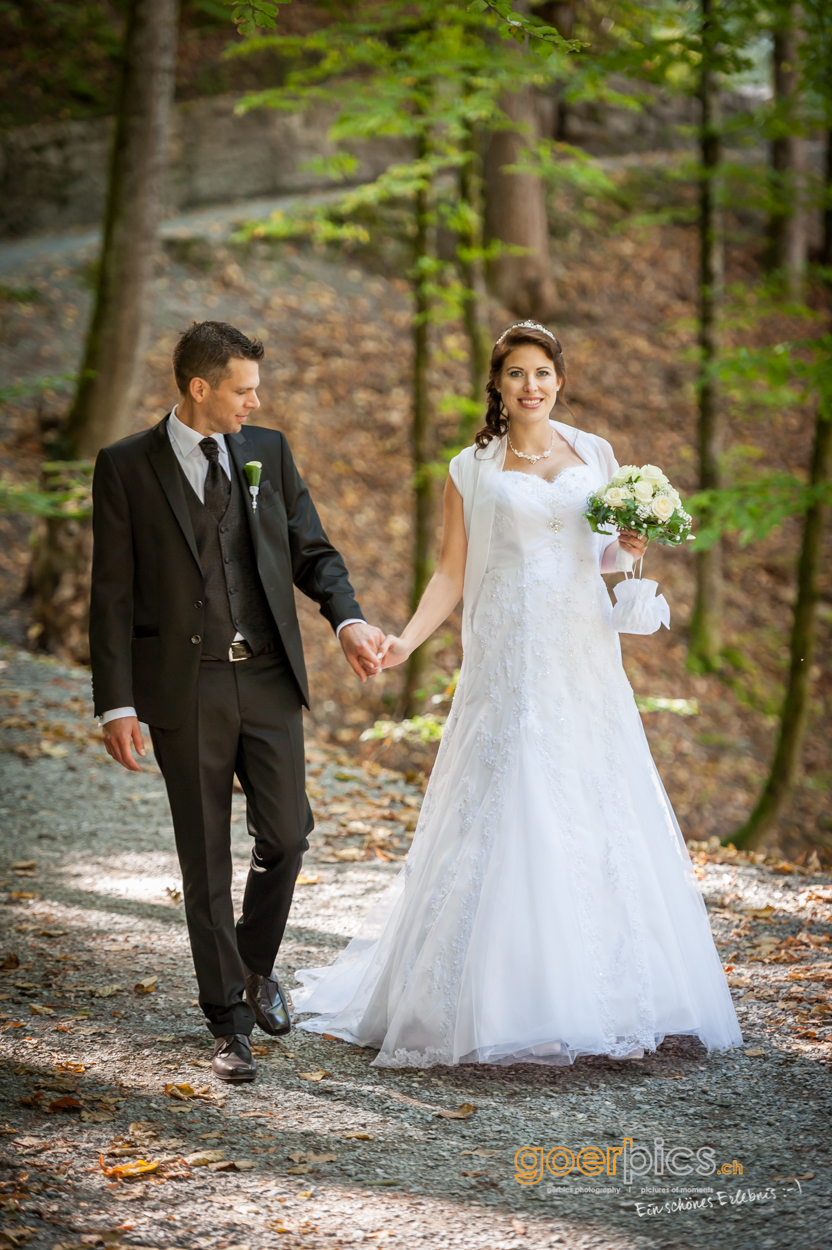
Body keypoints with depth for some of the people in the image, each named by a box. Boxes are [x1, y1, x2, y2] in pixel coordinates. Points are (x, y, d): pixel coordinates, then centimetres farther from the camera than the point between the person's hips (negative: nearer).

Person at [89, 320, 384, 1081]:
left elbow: (312, 552, 10)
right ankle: (230, 1024, 15)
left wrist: (348, 619, -10)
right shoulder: (126, 468, -3)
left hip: (269, 681, 3)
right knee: (206, 861, 4)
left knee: (286, 834, 0)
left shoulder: (268, 451, 7)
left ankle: (256, 964, 30)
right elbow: (113, 594, -3)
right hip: (185, 689, -3)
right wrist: (117, 705, -9)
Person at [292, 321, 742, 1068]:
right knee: (503, 823, -7)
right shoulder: (472, 469, 3)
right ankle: (500, 1002, 1)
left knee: (601, 822, 1)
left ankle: (604, 998, 11)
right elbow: (452, 575, 3)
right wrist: (406, 640, -12)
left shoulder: (595, 454, 11)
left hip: (586, 663, 3)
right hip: (508, 664, -3)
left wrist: (628, 548, -2)